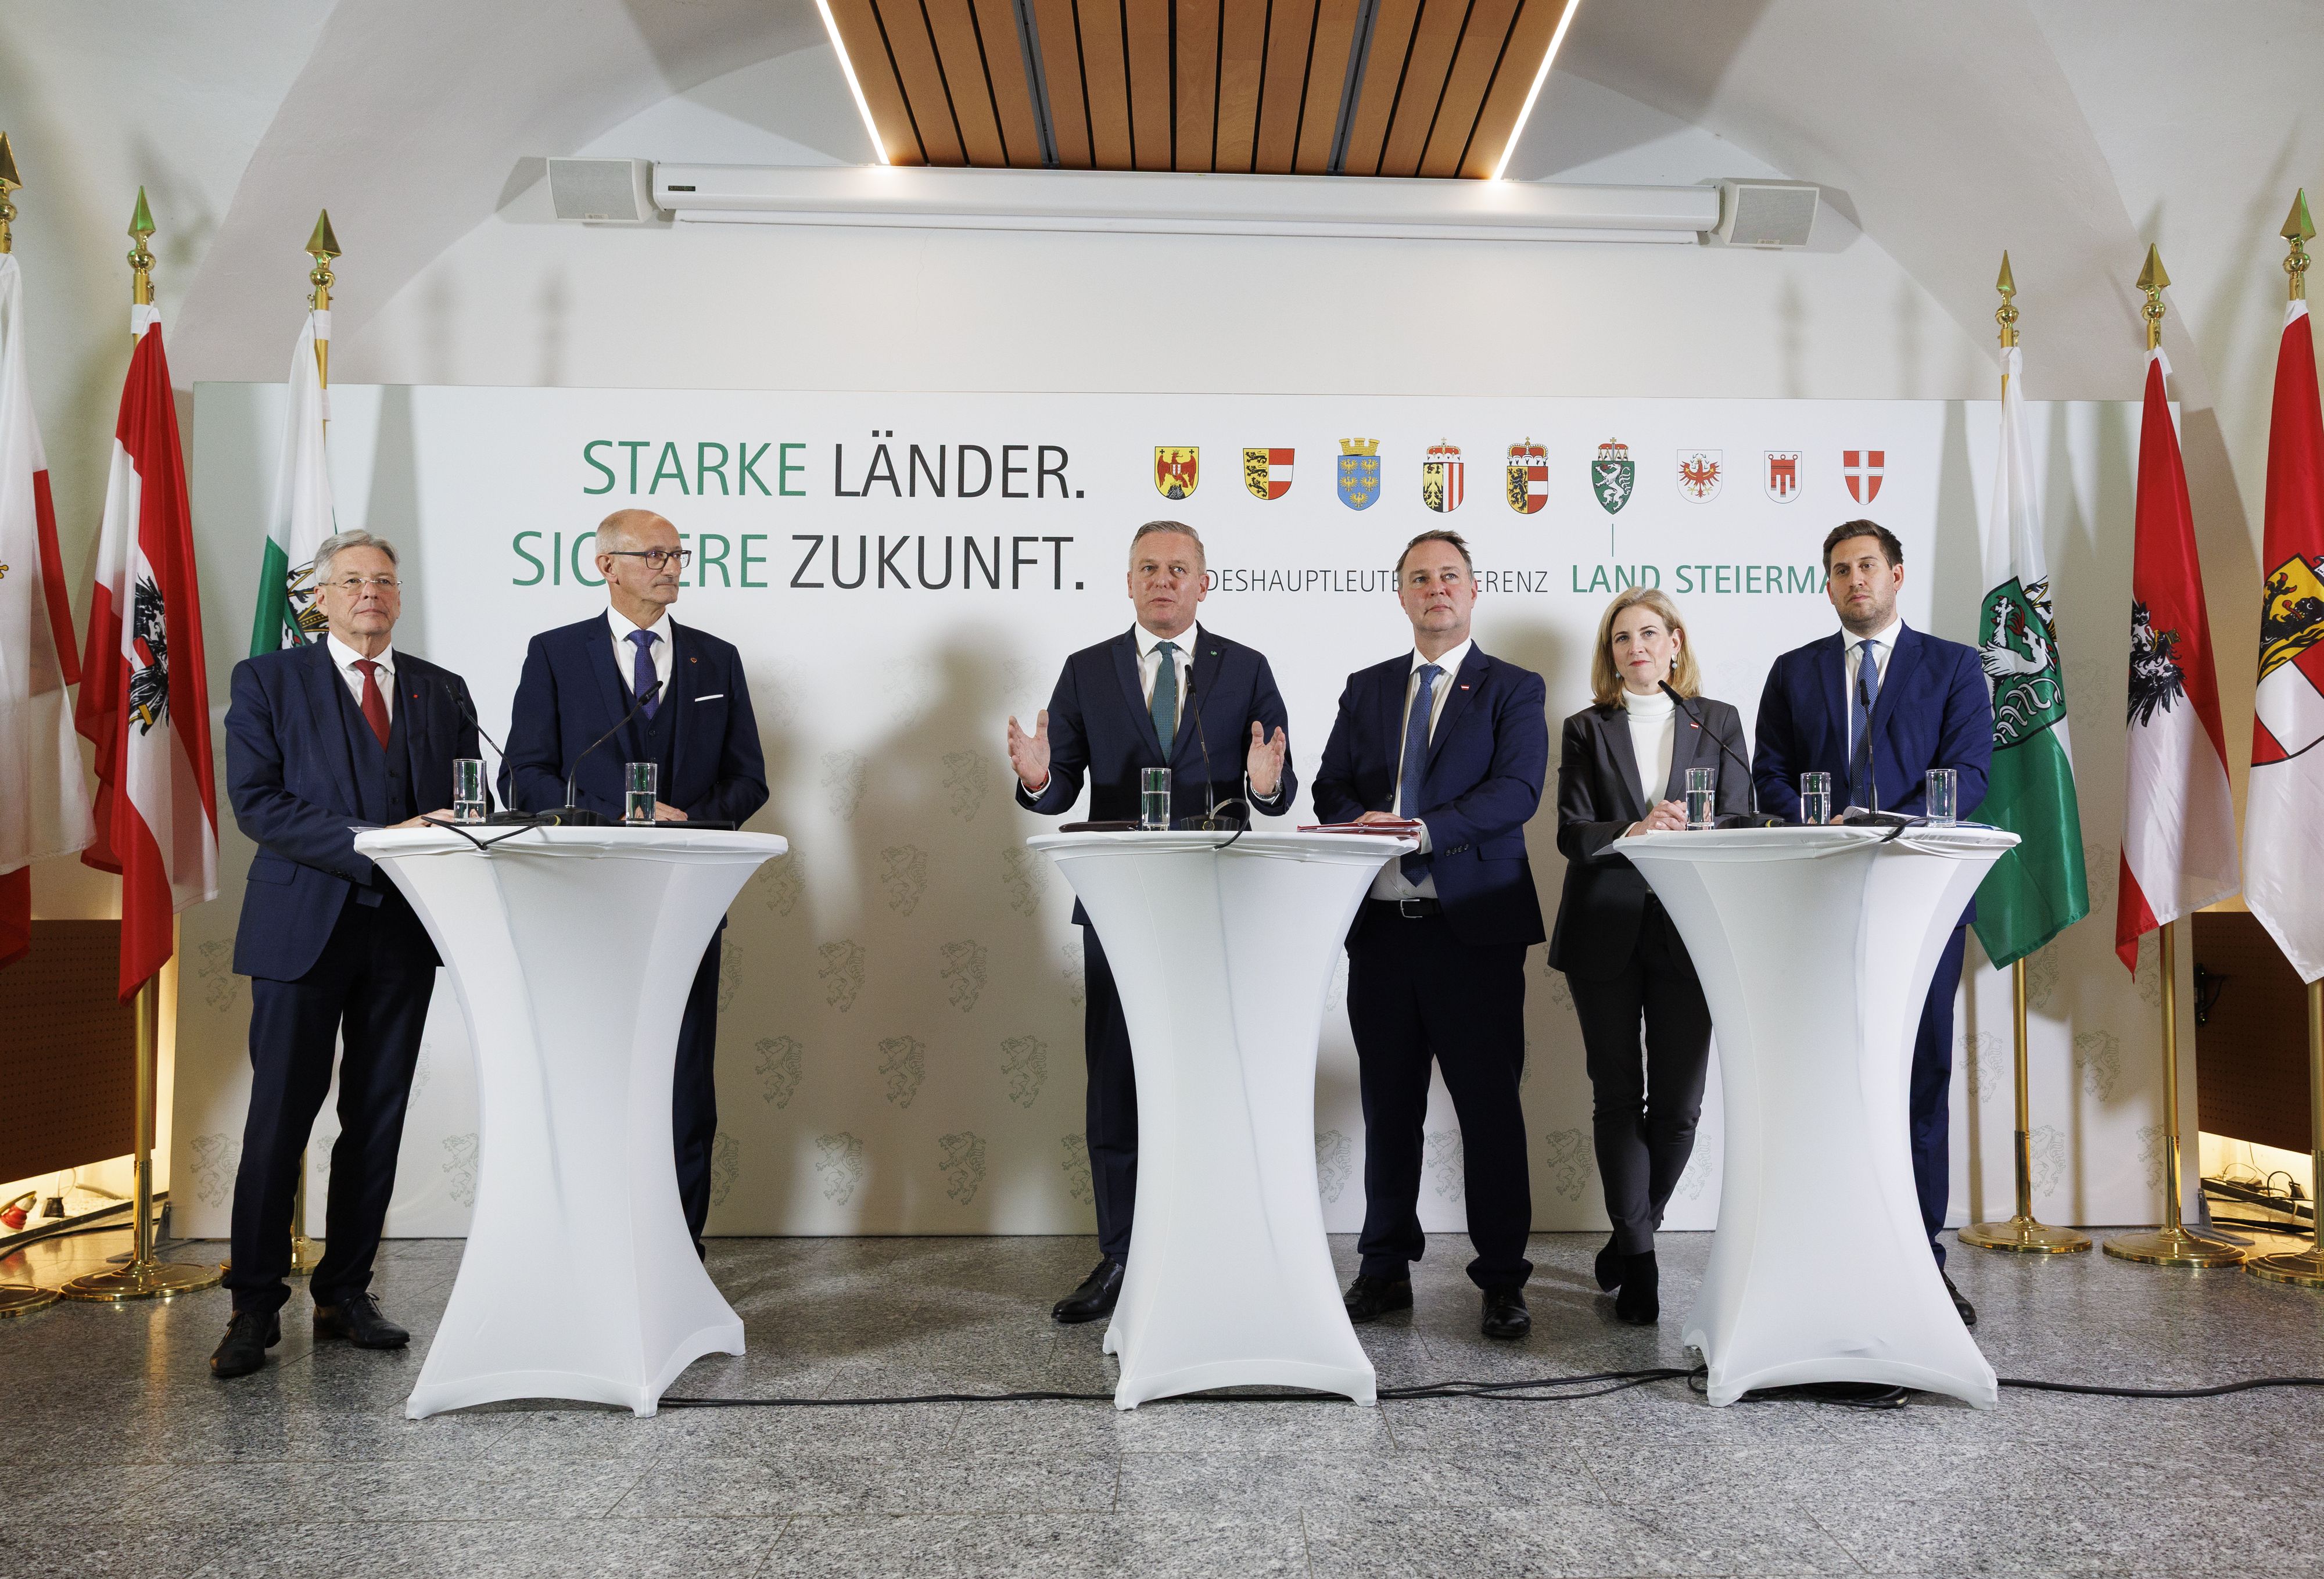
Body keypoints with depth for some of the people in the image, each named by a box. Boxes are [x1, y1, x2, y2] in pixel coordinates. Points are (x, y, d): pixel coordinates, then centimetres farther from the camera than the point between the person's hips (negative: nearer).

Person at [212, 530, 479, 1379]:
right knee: (279, 1118, -1)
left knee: (377, 1119, 8)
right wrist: (373, 843, -18)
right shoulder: (268, 680, 4)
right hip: (303, 926, -3)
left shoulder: (443, 692, 14)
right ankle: (255, 1307, 11)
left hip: (404, 927, 3)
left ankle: (346, 1293, 20)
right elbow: (256, 802, -8)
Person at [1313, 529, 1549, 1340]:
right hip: (1381, 923, 4)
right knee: (1388, 1106, 11)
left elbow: (1516, 791, -10)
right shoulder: (1367, 689, 16)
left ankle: (1502, 1279, 13)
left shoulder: (1514, 689, 4)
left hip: (1474, 926, -3)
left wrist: (1422, 830, -22)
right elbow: (1331, 786, 11)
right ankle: (1386, 1268, 23)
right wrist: (1364, 824, -12)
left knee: (1490, 1108, 1)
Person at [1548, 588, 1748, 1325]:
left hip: (1687, 930, 1)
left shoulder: (1719, 723, 12)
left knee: (1678, 1104, 1)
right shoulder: (1586, 730, 10)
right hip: (1606, 930, 0)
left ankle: (1631, 1234, 23)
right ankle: (1638, 1260, 9)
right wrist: (1631, 833, -21)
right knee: (1617, 1097, 0)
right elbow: (1571, 833, -1)